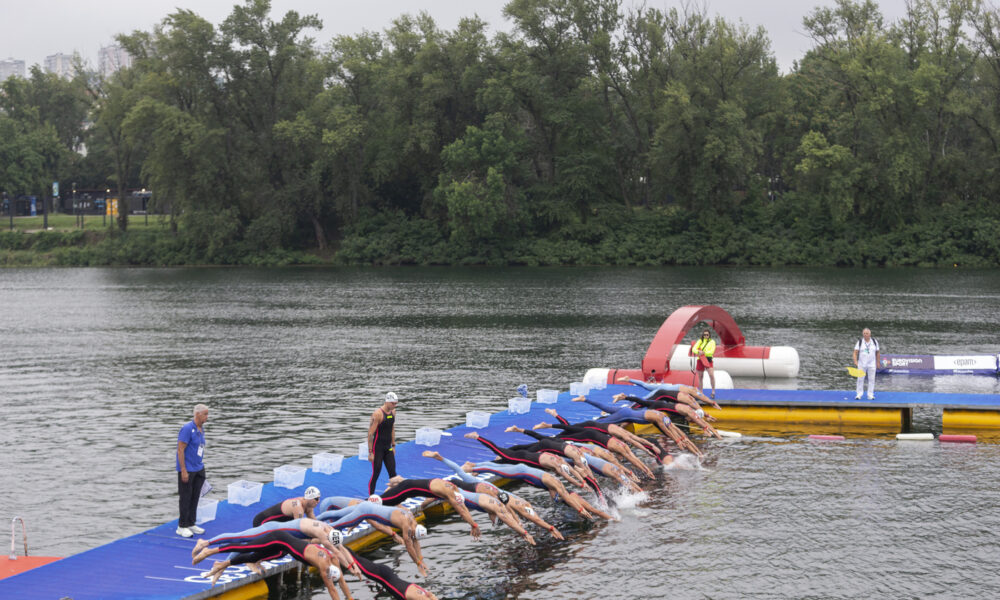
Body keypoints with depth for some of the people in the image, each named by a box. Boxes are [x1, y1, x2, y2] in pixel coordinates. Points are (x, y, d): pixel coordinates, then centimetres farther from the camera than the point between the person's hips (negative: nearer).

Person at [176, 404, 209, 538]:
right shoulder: (187, 428, -17)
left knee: (195, 497, 12)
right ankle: (182, 526, 5)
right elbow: (180, 450, -18)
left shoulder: (201, 429, 9)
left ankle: (191, 524, 21)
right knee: (186, 498, -2)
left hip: (198, 469, 8)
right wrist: (183, 471, -20)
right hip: (187, 470, -8)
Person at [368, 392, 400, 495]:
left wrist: (393, 445, 19)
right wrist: (370, 452, -18)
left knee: (392, 473, 3)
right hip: (377, 447, -7)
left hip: (388, 448, 7)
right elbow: (370, 433, -17)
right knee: (375, 474, -3)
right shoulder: (378, 413, -17)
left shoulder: (393, 412, 6)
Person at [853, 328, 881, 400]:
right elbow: (855, 353, -5)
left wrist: (878, 362, 8)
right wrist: (855, 361, -20)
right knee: (860, 379, -1)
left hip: (872, 364, 1)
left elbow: (878, 353, 11)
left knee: (871, 379, 2)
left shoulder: (874, 341, 5)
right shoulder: (859, 342, 0)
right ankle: (859, 394, 5)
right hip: (861, 364, -1)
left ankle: (870, 395, 8)